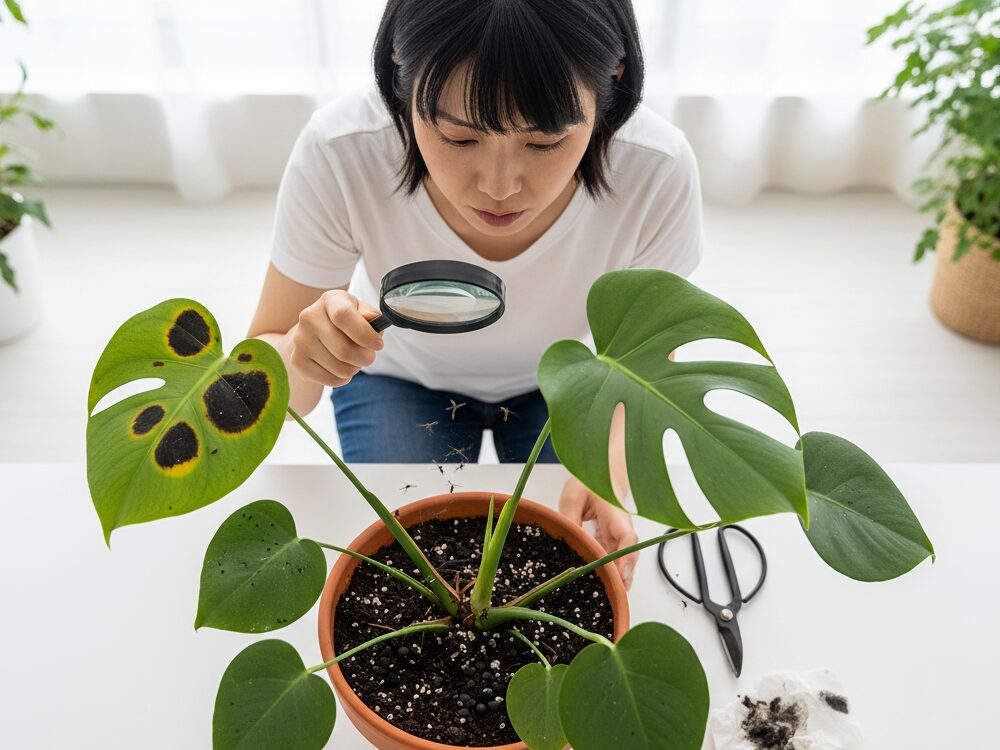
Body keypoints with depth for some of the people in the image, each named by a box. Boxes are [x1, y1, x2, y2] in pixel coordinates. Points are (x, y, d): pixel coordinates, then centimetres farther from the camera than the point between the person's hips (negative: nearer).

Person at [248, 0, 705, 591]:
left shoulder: (659, 170, -33)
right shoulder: (338, 154, -35)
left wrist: (610, 461, -35)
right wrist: (302, 356, -48)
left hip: (560, 382, 1)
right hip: (402, 379, 0)